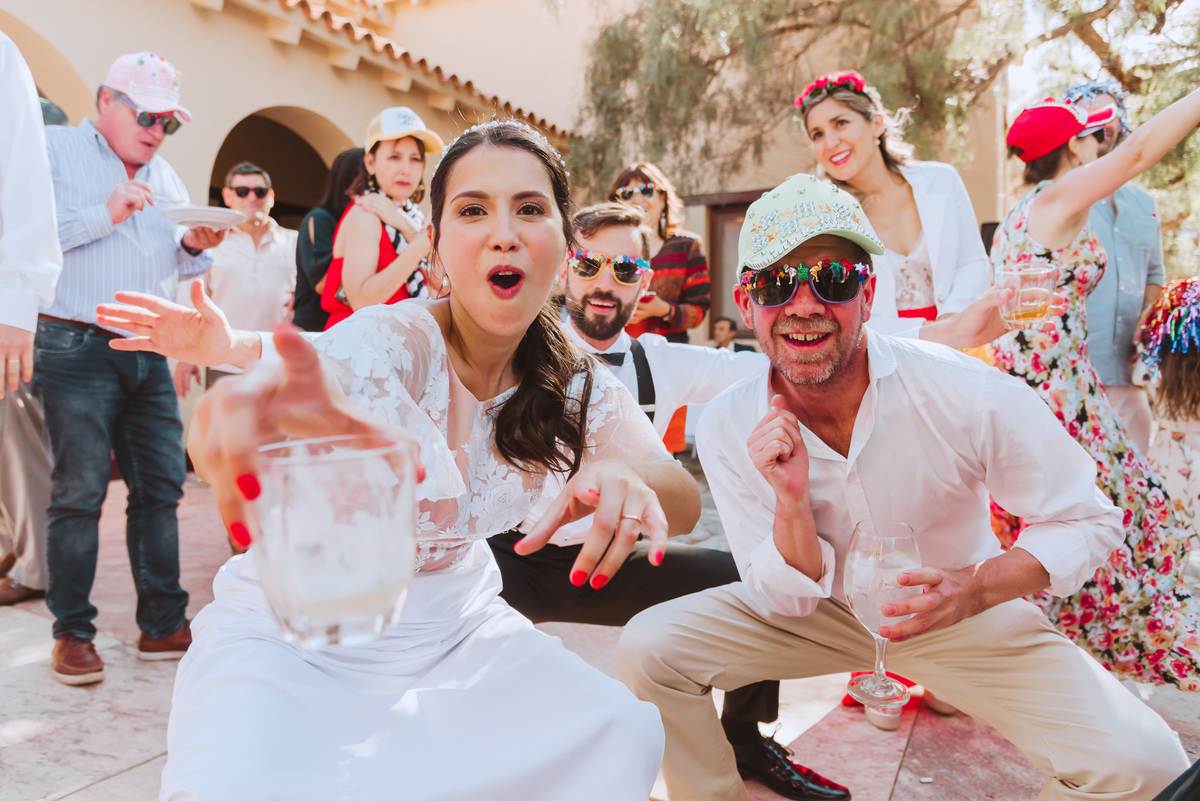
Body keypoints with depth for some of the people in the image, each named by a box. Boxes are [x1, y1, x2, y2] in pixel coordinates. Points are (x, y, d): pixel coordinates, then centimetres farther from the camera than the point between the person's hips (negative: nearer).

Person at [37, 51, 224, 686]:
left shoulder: (164, 177, 20)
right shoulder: (54, 149, 3)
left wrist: (194, 246, 0)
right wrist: (106, 215, -15)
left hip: (149, 353, 6)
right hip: (77, 348, -5)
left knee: (161, 485, 4)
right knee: (78, 493, -3)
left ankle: (163, 624, 12)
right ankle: (72, 632, 9)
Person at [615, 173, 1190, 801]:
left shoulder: (970, 395, -25)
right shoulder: (728, 428, -19)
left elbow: (1088, 520, -12)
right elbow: (785, 601, -13)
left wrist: (979, 586, -30)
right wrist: (791, 500, -34)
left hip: (963, 614, 0)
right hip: (817, 611, 1)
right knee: (647, 649, -18)